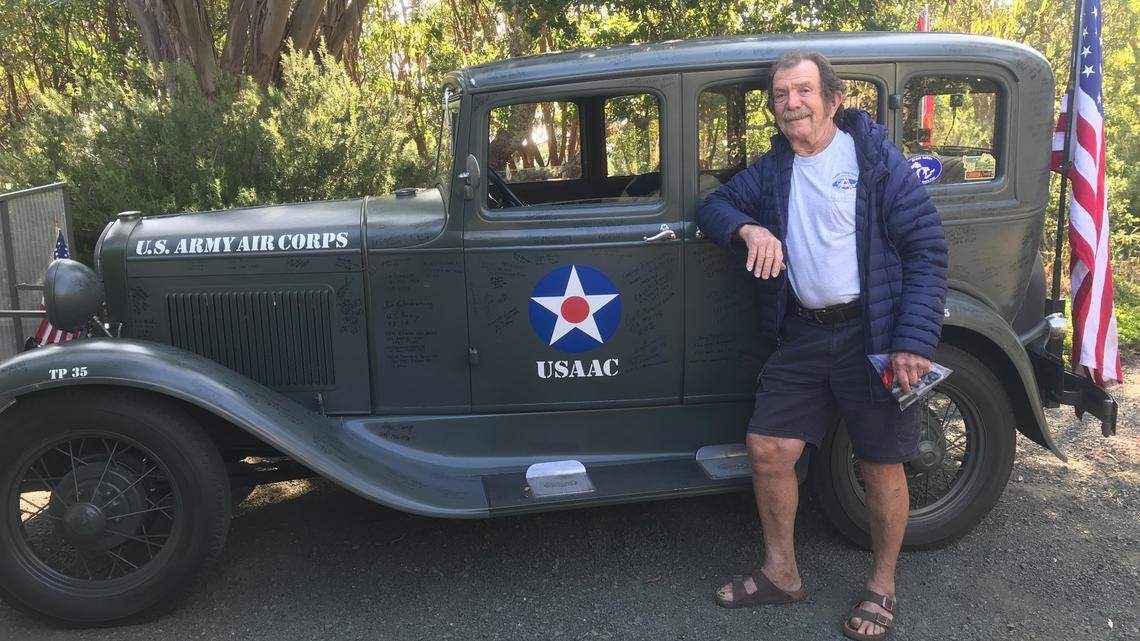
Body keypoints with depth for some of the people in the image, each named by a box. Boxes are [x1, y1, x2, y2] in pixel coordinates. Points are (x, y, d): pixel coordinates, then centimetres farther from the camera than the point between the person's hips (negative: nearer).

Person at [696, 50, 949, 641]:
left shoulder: (875, 158, -7)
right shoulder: (772, 169, 9)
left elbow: (926, 247, -9)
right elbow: (715, 205, 13)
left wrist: (914, 342, -18)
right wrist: (749, 228, -12)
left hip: (873, 332, -4)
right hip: (803, 333, 5)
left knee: (881, 465, 6)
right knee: (768, 447, 3)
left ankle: (882, 587, 27)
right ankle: (780, 572, 24)